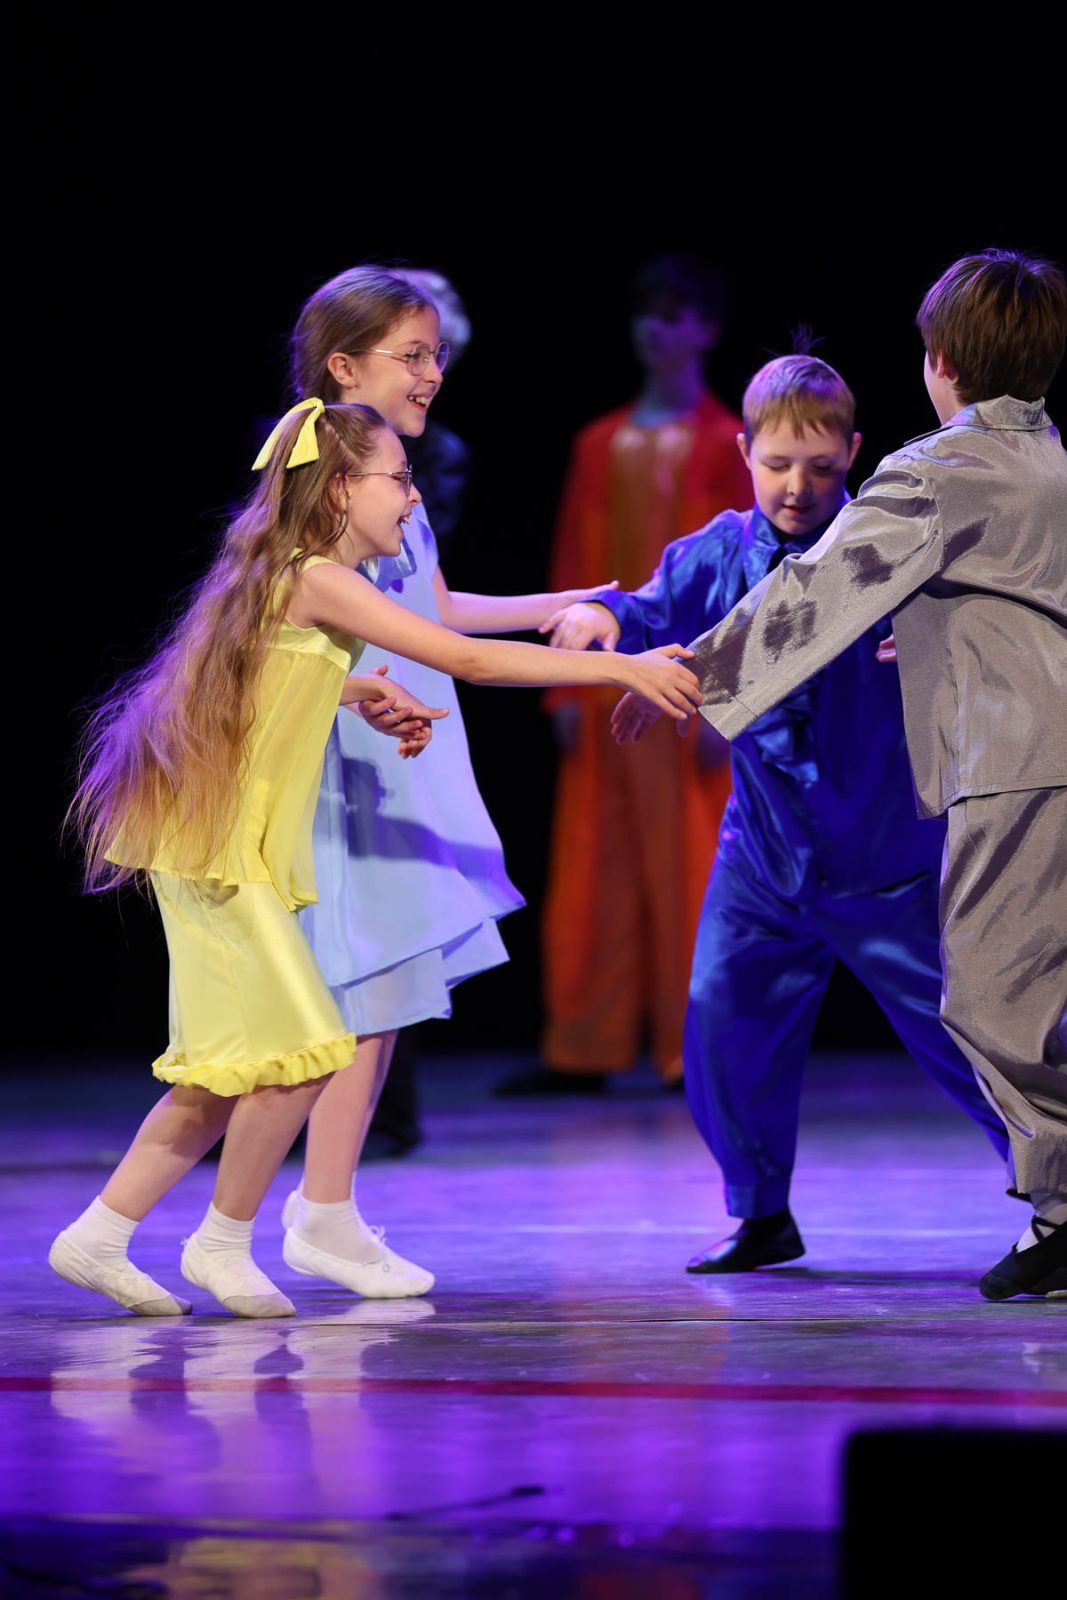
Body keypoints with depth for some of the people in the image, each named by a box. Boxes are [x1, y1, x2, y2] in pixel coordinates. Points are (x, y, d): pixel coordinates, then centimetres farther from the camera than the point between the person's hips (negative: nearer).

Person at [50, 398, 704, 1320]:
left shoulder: (294, 582, 14)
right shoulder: (321, 581, -14)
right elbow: (469, 661, -18)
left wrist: (367, 693, 14)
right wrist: (624, 667, -16)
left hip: (234, 854, 10)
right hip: (223, 852, -10)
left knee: (235, 1072, 10)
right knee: (307, 1053, -11)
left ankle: (97, 1238, 14)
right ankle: (224, 1242, 3)